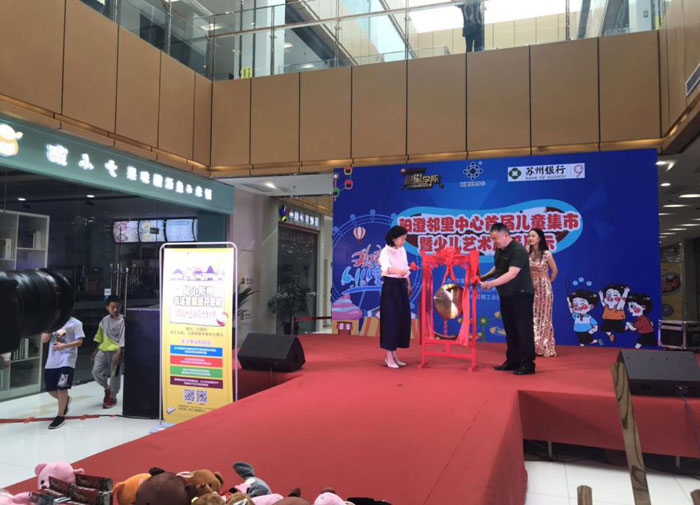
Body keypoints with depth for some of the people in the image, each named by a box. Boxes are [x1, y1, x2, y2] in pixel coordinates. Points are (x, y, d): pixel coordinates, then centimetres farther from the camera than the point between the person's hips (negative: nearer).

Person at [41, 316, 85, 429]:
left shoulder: (75, 323, -4)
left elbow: (79, 341, -9)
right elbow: (44, 340, 3)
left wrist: (64, 346, -23)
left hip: (67, 360, -5)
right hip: (52, 361, 5)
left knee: (61, 388, -7)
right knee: (51, 389, 10)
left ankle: (60, 416, 8)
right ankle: (65, 400, 41)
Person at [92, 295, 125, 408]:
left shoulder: (122, 321, -11)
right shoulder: (104, 320, 8)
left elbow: (122, 338, -15)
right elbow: (100, 337, 17)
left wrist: (119, 353, -21)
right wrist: (96, 351, 19)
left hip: (115, 352, -5)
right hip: (103, 351, 6)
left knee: (114, 375, 3)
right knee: (96, 372, -1)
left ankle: (112, 397, 21)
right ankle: (107, 388, 25)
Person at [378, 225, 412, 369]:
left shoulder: (402, 250, 10)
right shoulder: (385, 252, -14)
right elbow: (386, 268, -34)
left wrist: (408, 285, 25)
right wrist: (399, 271, -52)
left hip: (401, 286, 8)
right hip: (390, 287, -8)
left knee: (402, 320, 7)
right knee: (391, 320, -6)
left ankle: (393, 354, 18)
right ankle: (389, 356, 2)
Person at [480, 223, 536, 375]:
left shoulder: (518, 250, -19)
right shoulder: (499, 250, 8)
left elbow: (511, 274, -28)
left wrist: (491, 283, -34)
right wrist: (484, 277, 7)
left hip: (521, 295, -9)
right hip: (506, 296, 9)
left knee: (523, 330, -3)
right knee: (510, 330, 14)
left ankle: (527, 364, 5)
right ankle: (512, 361, 23)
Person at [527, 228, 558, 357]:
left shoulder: (547, 254, -9)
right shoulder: (527, 253, 3)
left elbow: (554, 271, 2)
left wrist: (548, 282, 9)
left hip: (543, 288, -4)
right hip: (531, 287, 4)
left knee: (543, 317, 3)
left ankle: (545, 348, 12)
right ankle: (533, 347, 15)